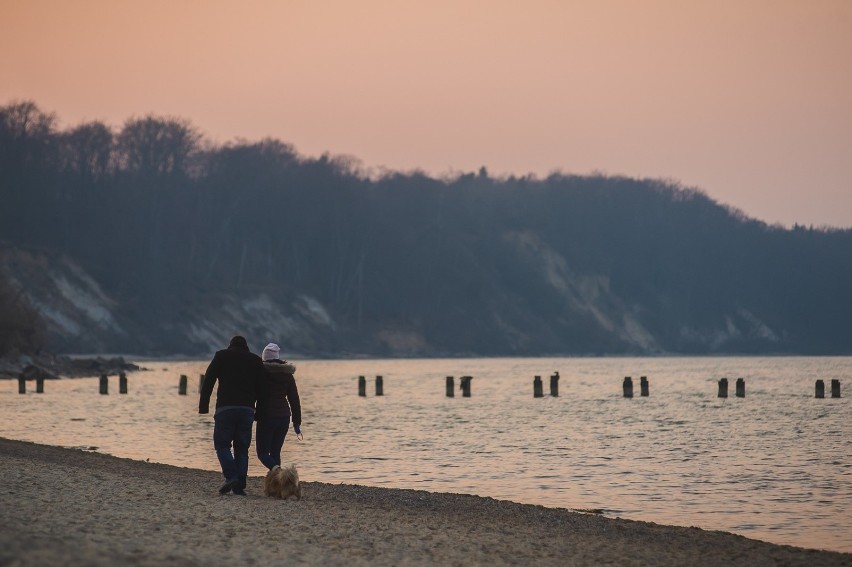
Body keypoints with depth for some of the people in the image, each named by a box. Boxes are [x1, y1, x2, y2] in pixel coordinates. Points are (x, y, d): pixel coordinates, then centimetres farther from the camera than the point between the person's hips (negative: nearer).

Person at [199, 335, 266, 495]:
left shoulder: (221, 356, 10)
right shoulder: (256, 360, 14)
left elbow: (208, 381, 4)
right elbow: (261, 387, 10)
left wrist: (203, 405, 4)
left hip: (225, 408, -2)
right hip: (247, 409, 2)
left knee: (222, 444, 3)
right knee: (242, 448, 7)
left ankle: (231, 476, -18)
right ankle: (240, 486, 0)